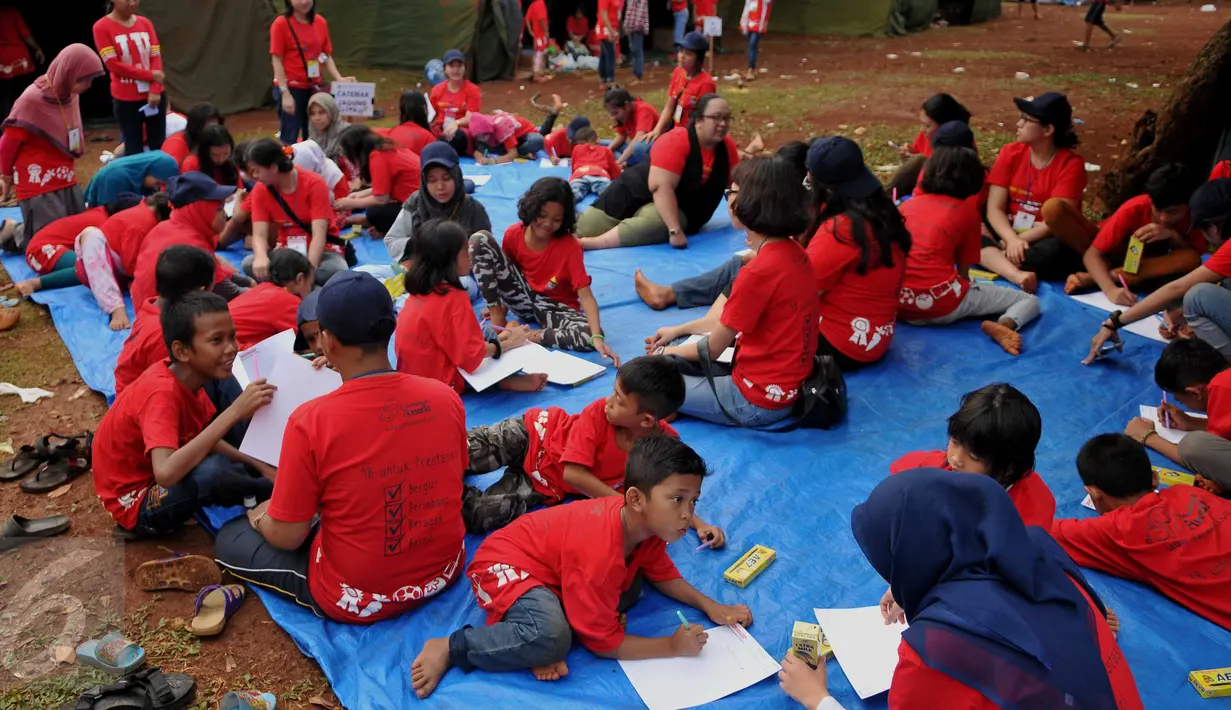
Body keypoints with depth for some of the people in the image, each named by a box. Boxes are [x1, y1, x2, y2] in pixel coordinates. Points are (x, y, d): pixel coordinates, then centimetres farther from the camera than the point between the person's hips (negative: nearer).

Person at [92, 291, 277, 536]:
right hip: (136, 503, -8)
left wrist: (257, 464, -5)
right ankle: (276, 491, -9)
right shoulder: (162, 393, -31)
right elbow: (166, 473, -46)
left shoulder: (187, 375, -7)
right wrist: (233, 412, -44)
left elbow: (203, 439, 8)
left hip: (160, 485, 9)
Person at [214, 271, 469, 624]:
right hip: (445, 570, 5)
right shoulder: (446, 398, -12)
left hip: (359, 599, -4)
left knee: (229, 539, 16)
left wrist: (260, 517, 9)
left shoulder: (311, 420, -25)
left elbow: (287, 537, -14)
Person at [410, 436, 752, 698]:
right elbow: (604, 642, -25)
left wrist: (709, 605, -3)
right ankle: (449, 648, -14)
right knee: (552, 636, -35)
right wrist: (673, 646, -19)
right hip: (504, 563, -9)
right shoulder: (600, 555, -35)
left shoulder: (645, 523, -11)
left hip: (548, 567, 9)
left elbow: (662, 574, 10)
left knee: (629, 589, -7)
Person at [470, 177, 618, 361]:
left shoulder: (570, 246, -21)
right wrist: (499, 308, -1)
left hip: (555, 306, -2)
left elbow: (585, 295, -28)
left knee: (588, 335, -36)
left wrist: (597, 337, -41)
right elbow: (507, 267, 8)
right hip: (522, 297, 3)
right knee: (480, 239, -16)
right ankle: (497, 316, -11)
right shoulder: (513, 234, -11)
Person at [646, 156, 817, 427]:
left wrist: (667, 352, 6)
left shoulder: (760, 271, -26)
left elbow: (712, 349, -13)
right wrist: (679, 330, 15)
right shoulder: (792, 251, 1)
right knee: (674, 361, 21)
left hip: (758, 400, -9)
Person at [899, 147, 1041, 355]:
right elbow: (963, 271, 6)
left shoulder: (908, 204, 16)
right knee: (1029, 300, 9)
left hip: (898, 303, 4)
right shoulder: (968, 211, 6)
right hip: (942, 304, -4)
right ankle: (1003, 325, -19)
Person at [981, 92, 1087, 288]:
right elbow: (994, 208, -7)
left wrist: (1019, 241, -22)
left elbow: (1057, 221, -16)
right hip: (1009, 236, 3)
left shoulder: (1071, 164, -9)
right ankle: (1016, 276, -46)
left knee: (1056, 251, -39)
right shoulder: (1010, 153, 1)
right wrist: (1013, 239, -24)